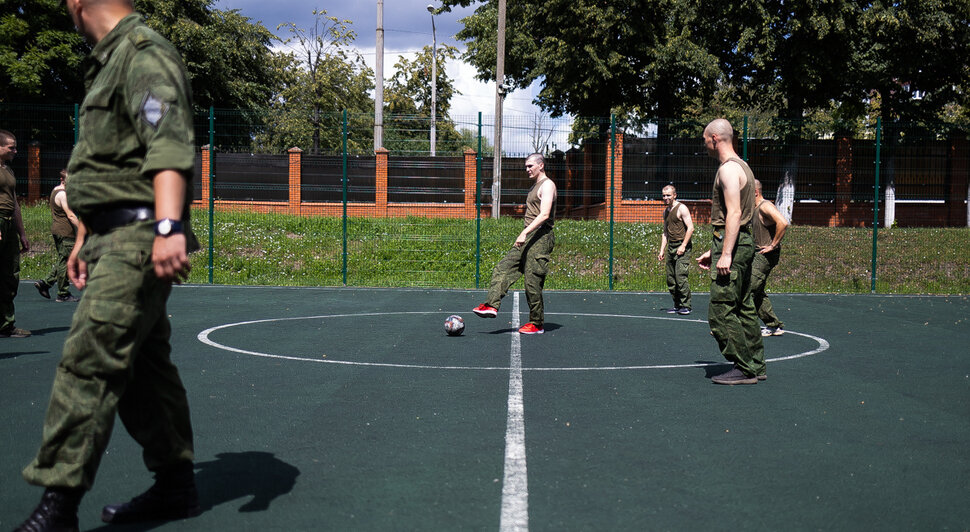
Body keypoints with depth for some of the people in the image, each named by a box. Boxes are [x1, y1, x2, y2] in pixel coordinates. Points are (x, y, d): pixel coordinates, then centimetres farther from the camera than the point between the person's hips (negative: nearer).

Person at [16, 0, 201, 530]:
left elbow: (169, 144, -24)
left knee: (88, 361, -14)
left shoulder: (145, 53, -9)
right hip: (112, 239, 10)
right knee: (142, 365, 12)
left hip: (139, 240, -10)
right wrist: (85, 240, 29)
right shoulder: (107, 63, 22)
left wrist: (169, 226, -36)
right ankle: (176, 486, 21)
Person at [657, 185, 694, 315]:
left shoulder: (681, 208, -7)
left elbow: (690, 228, -12)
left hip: (682, 247, -8)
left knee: (681, 276, -14)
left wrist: (683, 246, -17)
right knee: (670, 278, 5)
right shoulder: (666, 211, 17)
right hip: (671, 247, 8)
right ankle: (677, 305, 12)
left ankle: (686, 305, -9)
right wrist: (662, 250, 16)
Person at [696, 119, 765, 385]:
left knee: (720, 312, -8)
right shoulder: (740, 166, 20)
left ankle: (744, 369, -5)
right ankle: (756, 367, 18)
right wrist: (713, 251, 26)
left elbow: (734, 214, -21)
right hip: (743, 243, 11)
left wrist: (725, 254, -25)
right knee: (744, 308, 13)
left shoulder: (729, 168, -13)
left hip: (733, 244, -11)